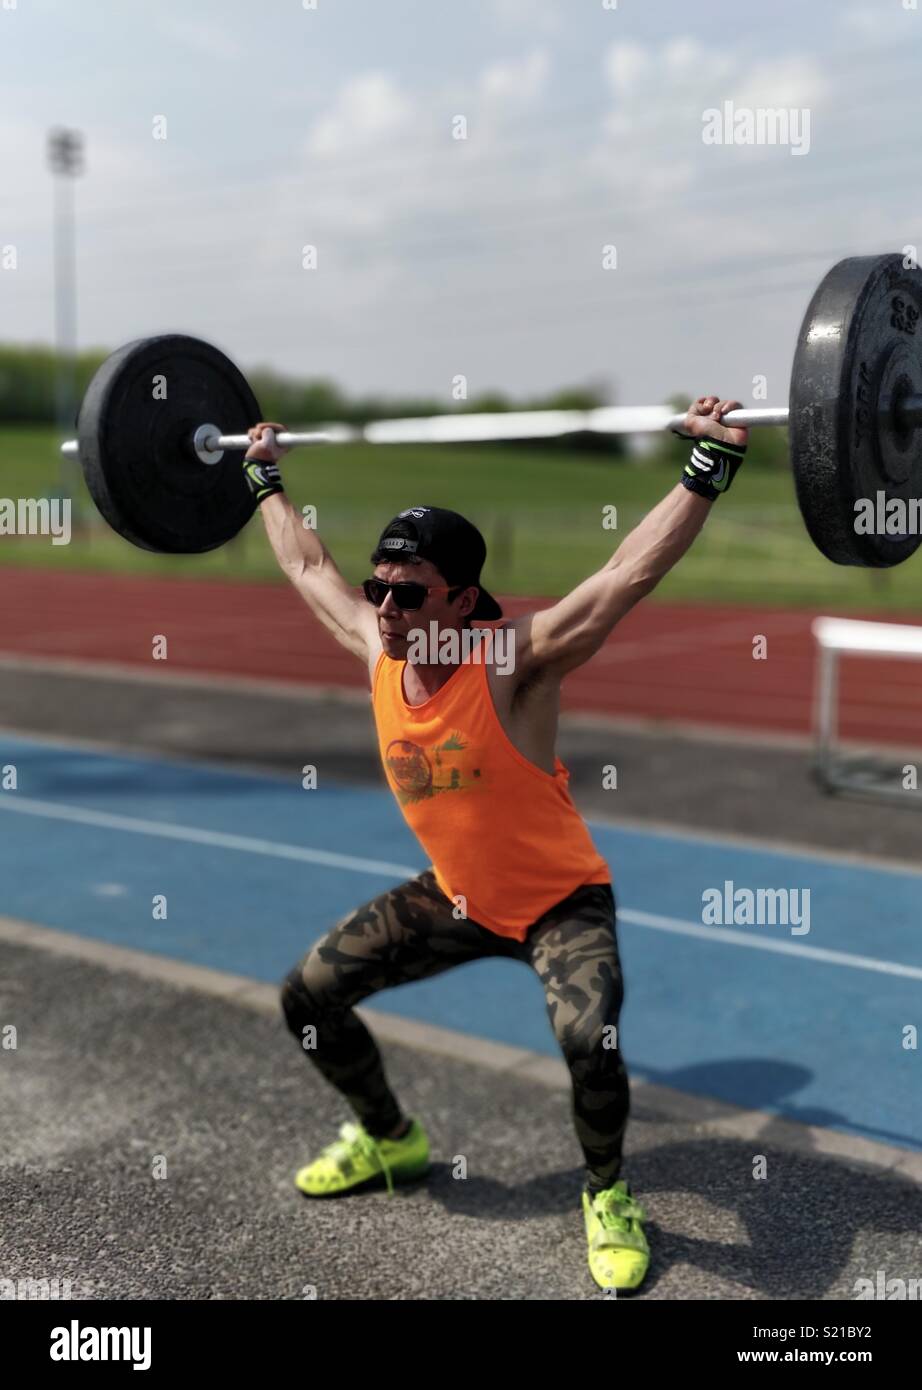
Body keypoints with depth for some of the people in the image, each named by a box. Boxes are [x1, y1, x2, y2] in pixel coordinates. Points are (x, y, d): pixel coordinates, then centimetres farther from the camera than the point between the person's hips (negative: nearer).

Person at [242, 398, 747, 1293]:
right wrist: (265, 477, 14)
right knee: (307, 995, 3)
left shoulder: (516, 662, -27)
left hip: (561, 902, -6)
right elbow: (308, 565, 6)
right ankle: (388, 1139, 30)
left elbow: (633, 568, -34)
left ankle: (608, 1195, 3)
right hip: (454, 897, 6)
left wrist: (710, 465, -39)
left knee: (590, 1040, -31)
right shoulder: (378, 655, -11)